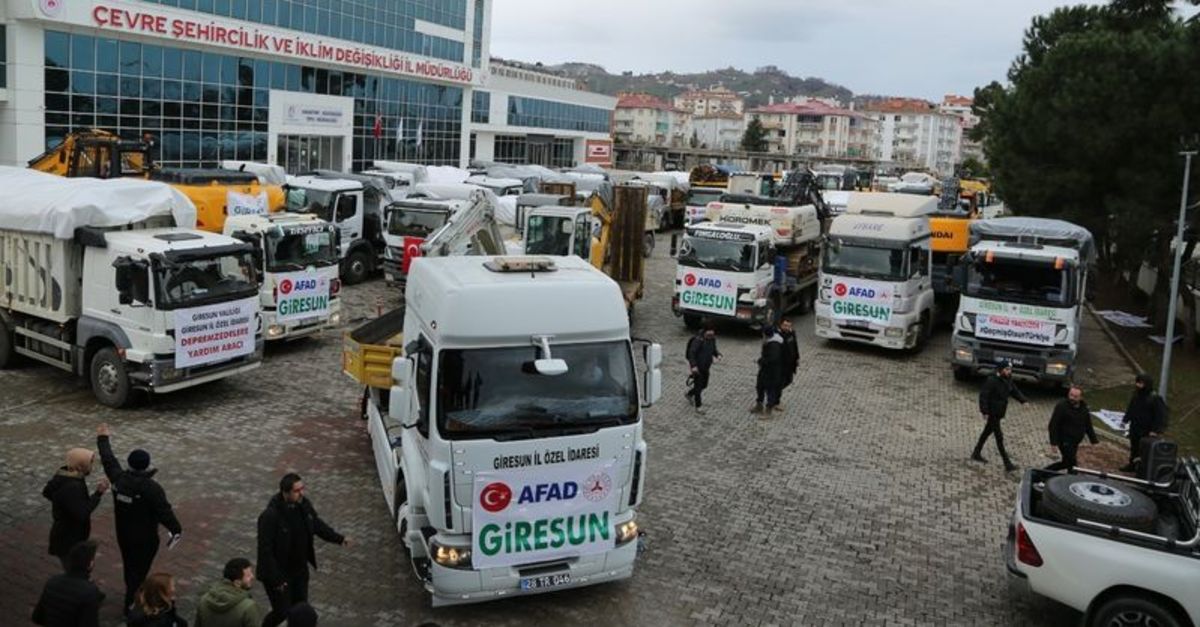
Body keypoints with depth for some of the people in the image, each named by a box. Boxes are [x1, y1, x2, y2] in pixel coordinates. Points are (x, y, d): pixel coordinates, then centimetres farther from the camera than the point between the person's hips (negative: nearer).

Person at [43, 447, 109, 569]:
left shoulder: (64, 475, -2)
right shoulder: (71, 487, -32)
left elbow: (47, 492, 14)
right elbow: (82, 514, -32)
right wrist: (98, 494, -29)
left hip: (68, 535, 10)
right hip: (68, 542, -10)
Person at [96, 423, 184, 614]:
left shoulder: (119, 478, -11)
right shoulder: (151, 488, -27)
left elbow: (108, 460, 7)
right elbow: (164, 511, -22)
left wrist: (103, 439, 21)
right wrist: (176, 529, -9)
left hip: (123, 534, 7)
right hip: (145, 538, -7)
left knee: (129, 567, 25)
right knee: (139, 570, 8)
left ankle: (133, 595, 45)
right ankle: (131, 605, 16)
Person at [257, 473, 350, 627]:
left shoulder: (304, 505, -8)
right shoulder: (270, 516, -29)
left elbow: (317, 525, 9)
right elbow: (265, 550, -25)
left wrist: (339, 538, -3)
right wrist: (276, 579, -22)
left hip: (300, 570, 6)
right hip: (278, 573, -6)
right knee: (283, 612, 6)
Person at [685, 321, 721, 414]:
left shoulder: (712, 338, -1)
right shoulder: (698, 340, -24)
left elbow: (713, 349, 15)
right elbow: (691, 352, -24)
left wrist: (717, 354, -8)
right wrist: (693, 366, -30)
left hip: (706, 367, 8)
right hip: (697, 367, -8)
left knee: (704, 385, 20)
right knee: (698, 386, 0)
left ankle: (690, 394, 44)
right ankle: (698, 406, 14)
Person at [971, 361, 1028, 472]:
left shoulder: (1008, 380, 4)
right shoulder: (992, 381, -21)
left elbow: (1015, 391, 8)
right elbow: (983, 395, -22)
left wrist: (1023, 400, -10)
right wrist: (985, 411, -26)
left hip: (999, 413, 9)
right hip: (992, 413, -9)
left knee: (987, 432, 20)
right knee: (999, 437, -6)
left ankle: (976, 454, 35)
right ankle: (1007, 464, -4)